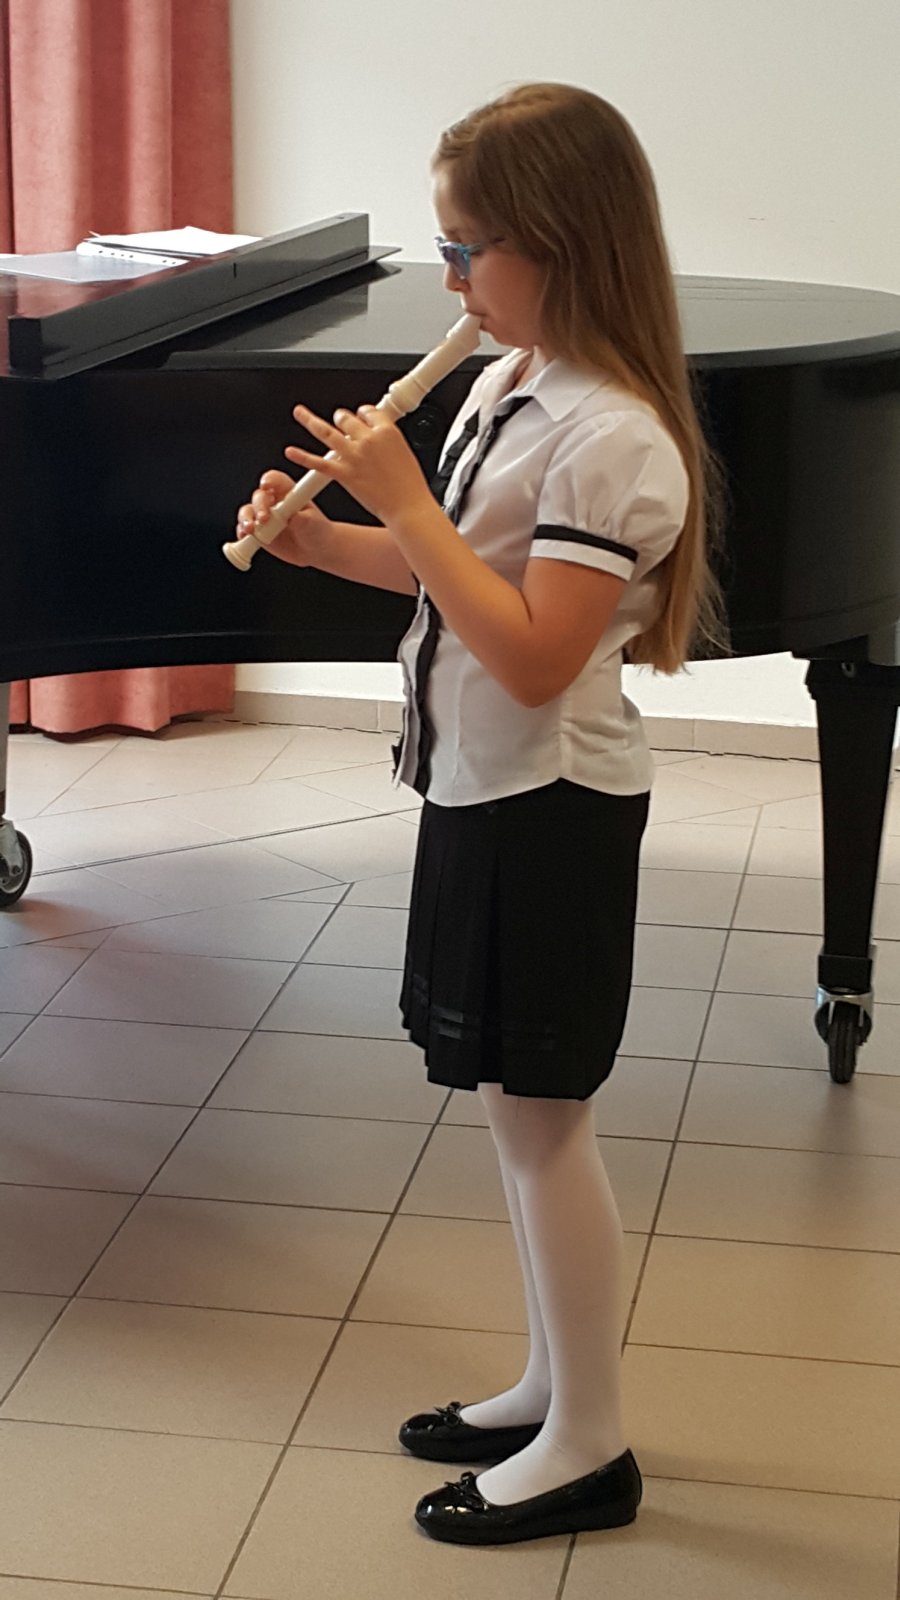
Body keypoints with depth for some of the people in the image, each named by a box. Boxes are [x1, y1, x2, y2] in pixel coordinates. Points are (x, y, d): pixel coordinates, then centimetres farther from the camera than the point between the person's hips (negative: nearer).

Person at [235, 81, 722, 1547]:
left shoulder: (612, 439, -22)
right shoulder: (514, 384, 7)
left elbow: (534, 655, -27)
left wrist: (405, 502, -24)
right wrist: (318, 539, 2)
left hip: (548, 811, -9)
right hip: (483, 787, 9)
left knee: (539, 1118, 0)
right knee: (518, 1111, 16)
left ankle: (590, 1449, 15)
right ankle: (551, 1389, 31)